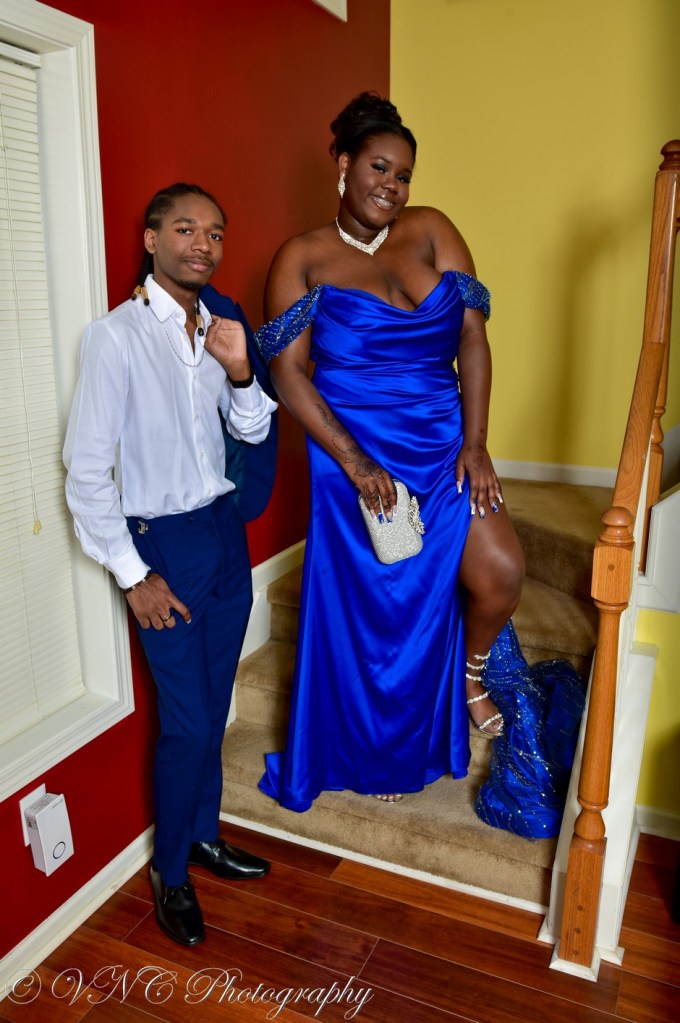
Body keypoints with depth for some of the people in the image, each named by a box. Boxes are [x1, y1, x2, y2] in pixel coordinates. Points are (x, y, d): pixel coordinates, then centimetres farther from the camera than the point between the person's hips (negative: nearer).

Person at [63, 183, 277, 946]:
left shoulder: (218, 330, 6)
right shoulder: (116, 337, -13)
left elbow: (254, 432, 9)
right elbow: (86, 467, -14)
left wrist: (239, 371, -11)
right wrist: (132, 575, -12)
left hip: (226, 530, 6)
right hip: (165, 541, -6)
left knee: (215, 707, 16)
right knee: (187, 722, 2)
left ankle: (203, 834, 39)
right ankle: (169, 871, 27)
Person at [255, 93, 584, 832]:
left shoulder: (430, 231, 6)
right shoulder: (303, 259, -1)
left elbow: (472, 339, 0)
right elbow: (288, 373, -10)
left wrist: (475, 443, -9)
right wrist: (354, 463, -18)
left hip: (443, 442, 3)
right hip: (355, 454, -3)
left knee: (501, 571, -12)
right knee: (375, 607, 7)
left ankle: (471, 676, 23)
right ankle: (378, 754, 33)